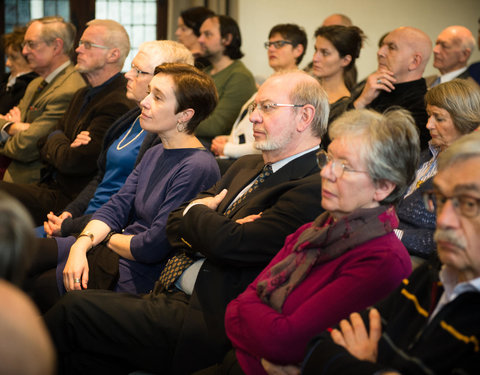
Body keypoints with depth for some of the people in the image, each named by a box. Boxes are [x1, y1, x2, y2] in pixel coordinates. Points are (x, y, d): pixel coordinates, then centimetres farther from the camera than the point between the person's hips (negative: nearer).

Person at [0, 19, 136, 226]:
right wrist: (61, 147, -5)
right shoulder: (82, 95, 18)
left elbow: (72, 162, -21)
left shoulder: (118, 105, -17)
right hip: (51, 185, 9)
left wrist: (55, 140, 1)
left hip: (70, 199, -9)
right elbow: (44, 144, 18)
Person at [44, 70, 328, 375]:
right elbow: (176, 224, 15)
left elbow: (229, 245, -22)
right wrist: (210, 224, -8)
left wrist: (197, 211, -1)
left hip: (210, 325, -8)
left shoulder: (312, 189, -13)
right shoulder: (247, 166, 17)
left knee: (75, 309, -13)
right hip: (170, 295, 8)